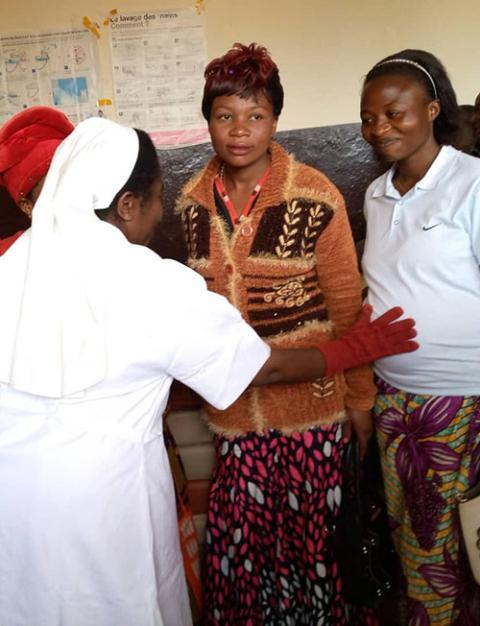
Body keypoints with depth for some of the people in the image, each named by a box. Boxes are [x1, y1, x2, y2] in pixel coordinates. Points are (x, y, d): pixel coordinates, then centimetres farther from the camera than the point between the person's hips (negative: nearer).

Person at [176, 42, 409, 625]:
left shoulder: (315, 198, -12)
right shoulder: (192, 203, 0)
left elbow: (346, 305, -5)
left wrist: (360, 395, 0)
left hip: (309, 396, -3)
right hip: (235, 400, 3)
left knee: (311, 527, 13)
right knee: (239, 531, 14)